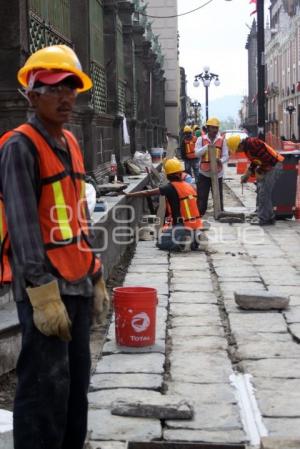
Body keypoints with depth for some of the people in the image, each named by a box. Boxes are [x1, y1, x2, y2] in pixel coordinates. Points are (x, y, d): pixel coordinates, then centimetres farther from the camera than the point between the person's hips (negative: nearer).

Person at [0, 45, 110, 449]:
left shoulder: (70, 144, 16)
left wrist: (96, 279, 18)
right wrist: (43, 294, -22)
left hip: (78, 284, 8)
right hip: (45, 287, -8)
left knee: (76, 383, 15)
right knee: (46, 389, -5)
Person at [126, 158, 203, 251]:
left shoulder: (171, 188, -12)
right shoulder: (190, 186, 6)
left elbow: (148, 193, -13)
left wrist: (129, 194, -6)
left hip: (183, 228, -6)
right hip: (197, 226, 6)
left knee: (161, 243, 9)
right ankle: (193, 240, 0)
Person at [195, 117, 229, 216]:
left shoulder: (222, 140, 3)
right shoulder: (201, 139, 2)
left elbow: (225, 155, 0)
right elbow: (197, 153, -8)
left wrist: (221, 161, -21)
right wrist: (207, 147, -21)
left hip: (218, 173, 1)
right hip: (204, 173, -1)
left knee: (219, 196, 6)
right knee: (202, 196, 1)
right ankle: (200, 214, 8)